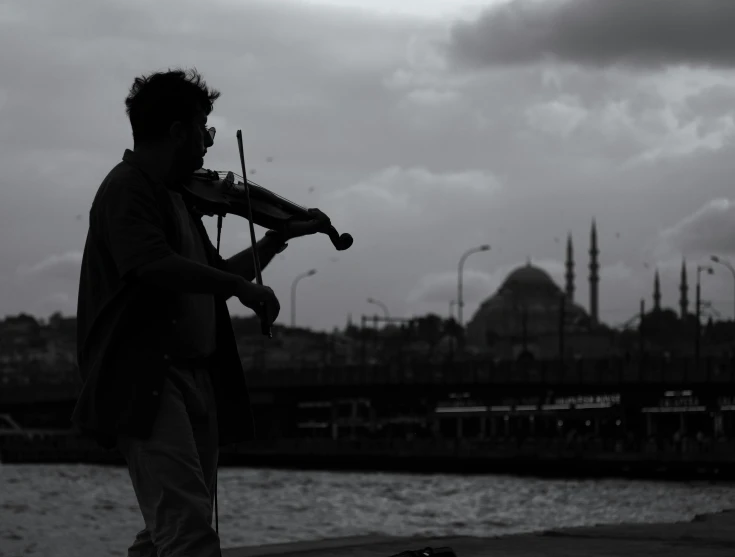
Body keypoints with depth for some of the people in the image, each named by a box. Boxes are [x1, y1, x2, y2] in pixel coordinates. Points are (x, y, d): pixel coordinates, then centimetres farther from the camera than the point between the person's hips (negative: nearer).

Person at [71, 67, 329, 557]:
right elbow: (154, 264, -27)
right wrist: (243, 287, -26)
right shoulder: (127, 189, -9)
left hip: (195, 374, 10)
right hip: (147, 381, -10)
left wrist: (278, 239, 25)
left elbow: (213, 274, 31)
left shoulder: (176, 196, 21)